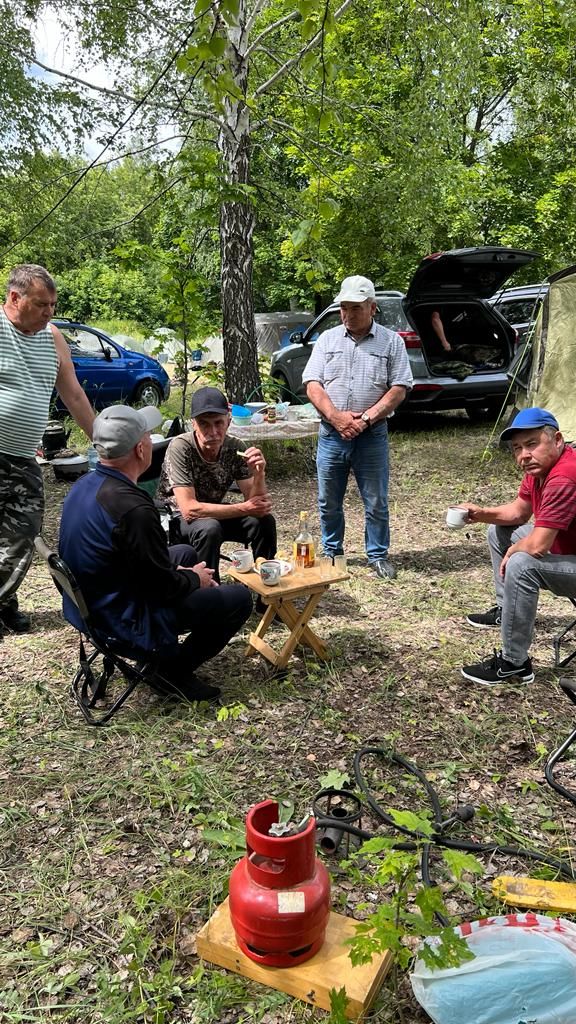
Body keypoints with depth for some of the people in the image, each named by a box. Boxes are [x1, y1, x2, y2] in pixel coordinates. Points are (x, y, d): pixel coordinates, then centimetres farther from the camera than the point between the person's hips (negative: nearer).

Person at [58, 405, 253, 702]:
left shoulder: (84, 486, -2)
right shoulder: (133, 509, -31)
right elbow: (165, 586, -22)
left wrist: (178, 572, 9)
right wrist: (195, 578, -2)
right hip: (123, 621, -9)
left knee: (185, 553, 25)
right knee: (240, 599, -2)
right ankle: (173, 670, 7)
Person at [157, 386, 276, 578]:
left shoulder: (234, 448, -13)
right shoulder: (180, 447, -27)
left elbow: (256, 504, -13)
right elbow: (189, 510, -32)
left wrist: (259, 474, -33)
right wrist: (244, 508, -29)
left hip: (213, 513, 5)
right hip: (176, 517, -5)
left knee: (264, 521, -13)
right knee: (209, 529, -34)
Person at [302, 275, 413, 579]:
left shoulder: (391, 342, 1)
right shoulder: (327, 339, 7)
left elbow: (399, 389, -4)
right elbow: (312, 384, 0)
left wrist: (366, 419, -15)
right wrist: (336, 417, -15)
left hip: (372, 435, -2)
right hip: (331, 434, 2)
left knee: (376, 502, 6)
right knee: (328, 502, 11)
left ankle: (378, 555, 21)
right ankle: (331, 552, 28)